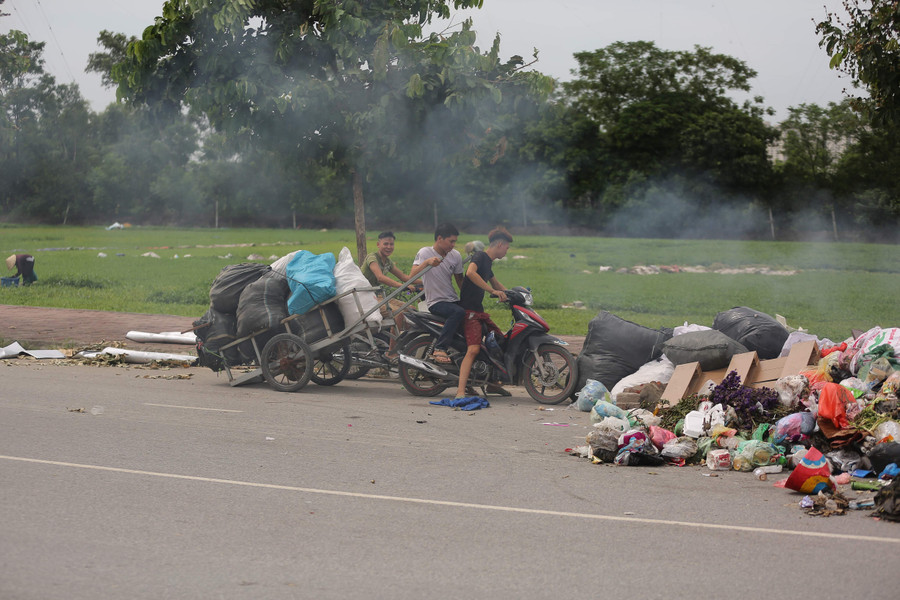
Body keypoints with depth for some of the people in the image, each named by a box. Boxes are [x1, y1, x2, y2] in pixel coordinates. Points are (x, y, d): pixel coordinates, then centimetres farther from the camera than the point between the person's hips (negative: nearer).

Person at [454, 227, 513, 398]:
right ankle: (460, 392, -30)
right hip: (469, 310, -10)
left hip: (479, 311, 10)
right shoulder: (480, 256, -10)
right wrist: (493, 291, -31)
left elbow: (495, 283, 39)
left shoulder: (488, 262, 21)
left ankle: (492, 384, 27)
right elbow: (470, 272, -31)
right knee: (474, 349, -24)